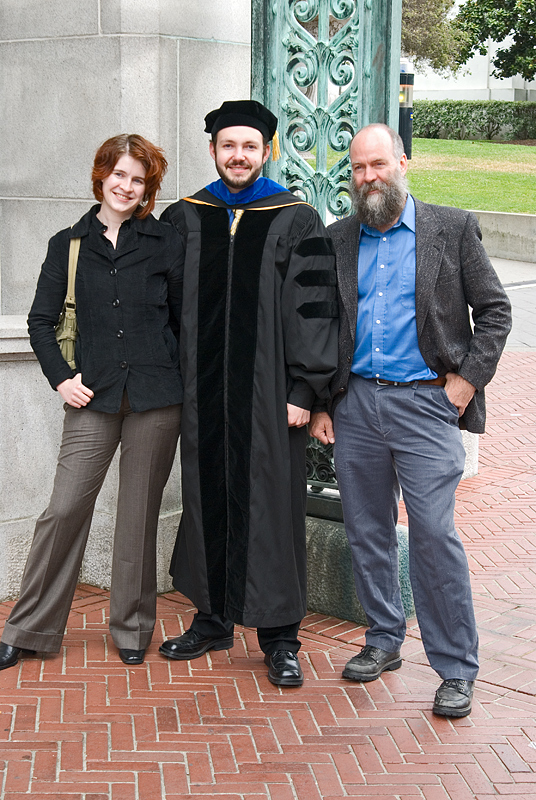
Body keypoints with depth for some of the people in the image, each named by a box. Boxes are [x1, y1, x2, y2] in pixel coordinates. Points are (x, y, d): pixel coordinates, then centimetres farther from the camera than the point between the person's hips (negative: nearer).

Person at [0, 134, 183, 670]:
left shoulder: (164, 243, 7)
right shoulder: (68, 245, 9)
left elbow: (184, 320, 10)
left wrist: (183, 383, 4)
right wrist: (61, 378, -1)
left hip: (156, 398, 0)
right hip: (94, 398, 0)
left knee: (140, 513, 6)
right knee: (64, 510, -4)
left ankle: (132, 629, 19)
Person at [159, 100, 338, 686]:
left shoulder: (296, 221, 0)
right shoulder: (185, 219, 9)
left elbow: (315, 309, -4)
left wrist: (303, 390, -10)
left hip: (268, 393, -3)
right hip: (203, 393, 3)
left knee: (269, 508, 0)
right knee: (207, 502, 10)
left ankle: (279, 638, 11)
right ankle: (212, 621, 25)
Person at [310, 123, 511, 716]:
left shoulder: (452, 229, 3)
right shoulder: (336, 240, 11)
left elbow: (494, 310, 3)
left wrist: (467, 380, -6)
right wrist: (318, 402, 7)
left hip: (425, 402, -4)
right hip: (354, 405, 4)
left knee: (434, 534, -9)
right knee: (367, 533, 10)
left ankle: (457, 668, 2)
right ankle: (383, 640, 27)